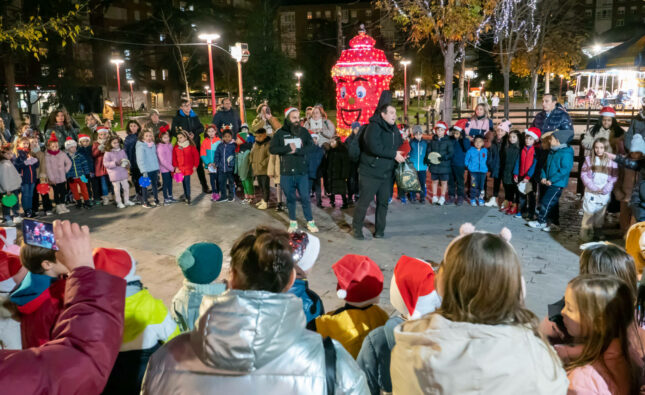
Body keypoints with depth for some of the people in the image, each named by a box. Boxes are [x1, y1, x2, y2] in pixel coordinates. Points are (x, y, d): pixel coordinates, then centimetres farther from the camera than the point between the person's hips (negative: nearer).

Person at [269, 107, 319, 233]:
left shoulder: (304, 131, 3)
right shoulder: (280, 133, 1)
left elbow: (311, 147, -8)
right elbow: (272, 149, -7)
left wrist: (296, 150, -18)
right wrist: (288, 148, -15)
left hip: (302, 172, 0)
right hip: (286, 172, 0)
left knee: (305, 198, 4)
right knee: (290, 198, 11)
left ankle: (310, 221, 16)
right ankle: (293, 222, 24)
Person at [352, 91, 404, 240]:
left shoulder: (394, 129, 12)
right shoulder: (373, 127, -14)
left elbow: (400, 145, 25)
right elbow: (375, 147, -27)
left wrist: (403, 154, 4)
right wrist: (394, 154, -21)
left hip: (387, 173, 7)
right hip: (370, 172, -7)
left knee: (383, 203, 11)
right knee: (364, 201, 0)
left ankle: (380, 230, 22)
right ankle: (357, 228, 15)